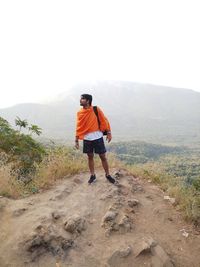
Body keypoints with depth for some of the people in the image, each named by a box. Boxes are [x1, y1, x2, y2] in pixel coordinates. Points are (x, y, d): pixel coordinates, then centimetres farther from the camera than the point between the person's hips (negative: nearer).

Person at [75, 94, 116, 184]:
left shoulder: (96, 110, -7)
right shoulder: (79, 113, 2)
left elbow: (104, 121, -2)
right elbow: (79, 127, 7)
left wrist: (109, 133, -5)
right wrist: (76, 140, 6)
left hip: (97, 137, -2)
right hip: (87, 139, 3)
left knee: (103, 156, 5)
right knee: (90, 157, 12)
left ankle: (107, 175, 22)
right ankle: (92, 175, 28)